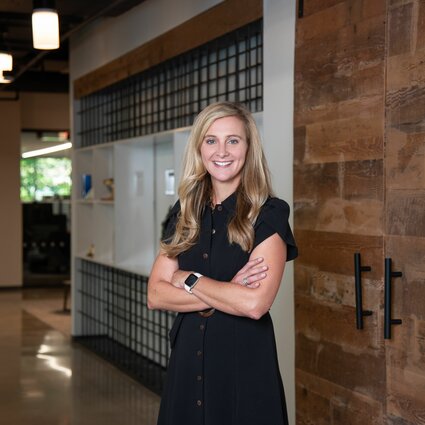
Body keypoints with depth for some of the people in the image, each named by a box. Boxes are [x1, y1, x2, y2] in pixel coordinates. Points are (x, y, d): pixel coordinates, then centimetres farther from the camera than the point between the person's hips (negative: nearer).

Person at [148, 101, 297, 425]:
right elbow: (156, 295, -2)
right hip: (188, 359, 4)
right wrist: (227, 292, -14)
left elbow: (255, 303, -20)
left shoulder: (268, 213, -8)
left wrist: (189, 280, -8)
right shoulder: (185, 214, 6)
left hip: (245, 362, -4)